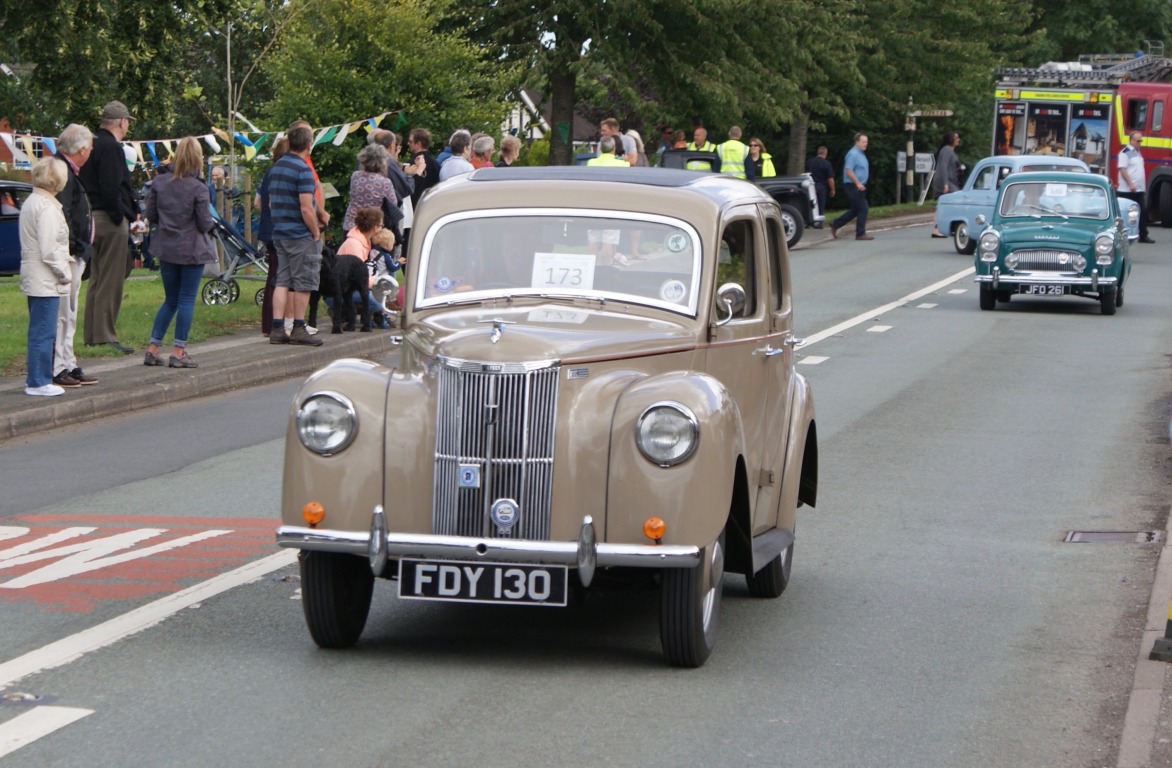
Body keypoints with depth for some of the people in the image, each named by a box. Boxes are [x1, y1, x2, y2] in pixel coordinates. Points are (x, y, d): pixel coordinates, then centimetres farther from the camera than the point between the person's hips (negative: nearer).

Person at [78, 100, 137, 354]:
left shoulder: (92, 144, 15)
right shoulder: (111, 148, -14)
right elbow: (111, 189, -23)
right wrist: (120, 217, -16)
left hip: (93, 218, 10)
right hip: (111, 219, -10)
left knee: (97, 279, 15)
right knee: (111, 281, -7)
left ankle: (91, 334, 19)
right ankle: (105, 336, -7)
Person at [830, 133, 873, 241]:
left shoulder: (861, 154, 16)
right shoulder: (853, 154, -15)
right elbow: (848, 171, -22)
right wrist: (858, 183, -24)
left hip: (859, 186, 10)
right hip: (854, 186, -10)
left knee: (855, 209, 14)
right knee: (862, 209, -9)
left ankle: (836, 224, 22)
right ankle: (860, 234, -4)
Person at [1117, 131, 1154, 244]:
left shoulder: (1138, 153, 16)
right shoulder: (1125, 153, -11)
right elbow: (1123, 169, -18)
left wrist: (1143, 187, 19)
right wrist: (1130, 184, -24)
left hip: (1139, 190, 8)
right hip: (1127, 191, -8)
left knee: (1143, 212, 6)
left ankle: (1143, 236, 10)